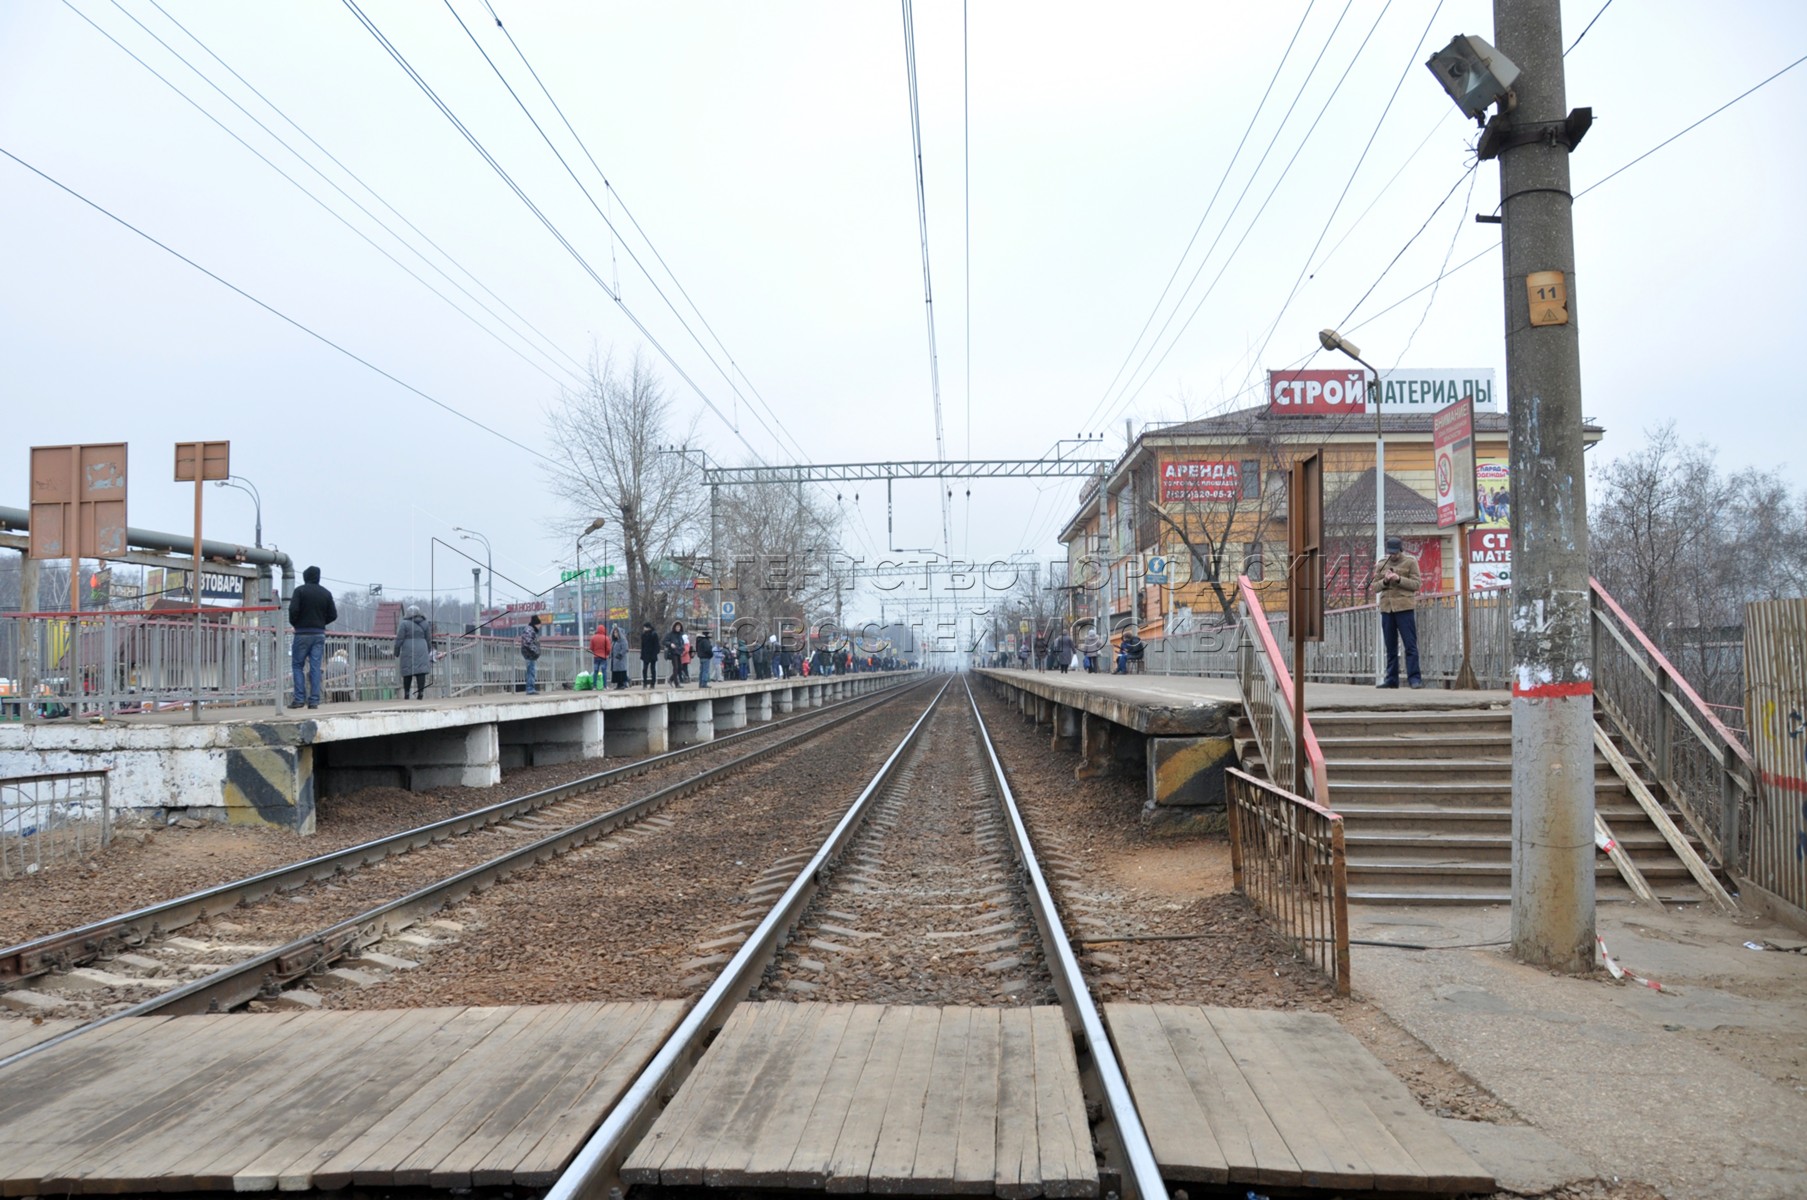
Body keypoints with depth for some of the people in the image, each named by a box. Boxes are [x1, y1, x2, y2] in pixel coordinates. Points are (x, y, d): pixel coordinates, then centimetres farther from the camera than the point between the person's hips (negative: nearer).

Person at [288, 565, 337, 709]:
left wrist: (294, 624, 3)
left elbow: (293, 609, -14)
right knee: (315, 667, 3)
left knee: (297, 665, 5)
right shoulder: (326, 593, 7)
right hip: (320, 634, 3)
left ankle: (300, 699, -2)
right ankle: (314, 700, 0)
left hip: (303, 633, -3)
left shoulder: (300, 590, -4)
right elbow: (333, 615, 6)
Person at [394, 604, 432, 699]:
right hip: (421, 650, 2)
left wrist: (396, 654, -1)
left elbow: (399, 639, -6)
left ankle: (406, 694, 7)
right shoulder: (424, 623, 9)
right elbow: (428, 640, 11)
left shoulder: (404, 623, -3)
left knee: (408, 673, 4)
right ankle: (421, 692, -14)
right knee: (421, 671, -4)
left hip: (408, 650, -2)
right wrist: (428, 653, 19)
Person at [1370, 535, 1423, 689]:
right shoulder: (1381, 564, 13)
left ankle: (1413, 678, -5)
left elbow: (1416, 584, -4)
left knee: (1410, 644, -6)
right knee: (1390, 647, 8)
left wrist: (1399, 579, -17)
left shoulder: (1410, 562, 2)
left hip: (1405, 607, -4)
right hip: (1386, 608, 4)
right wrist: (1385, 581, -9)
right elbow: (1375, 586, 11)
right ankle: (1391, 679, 13)